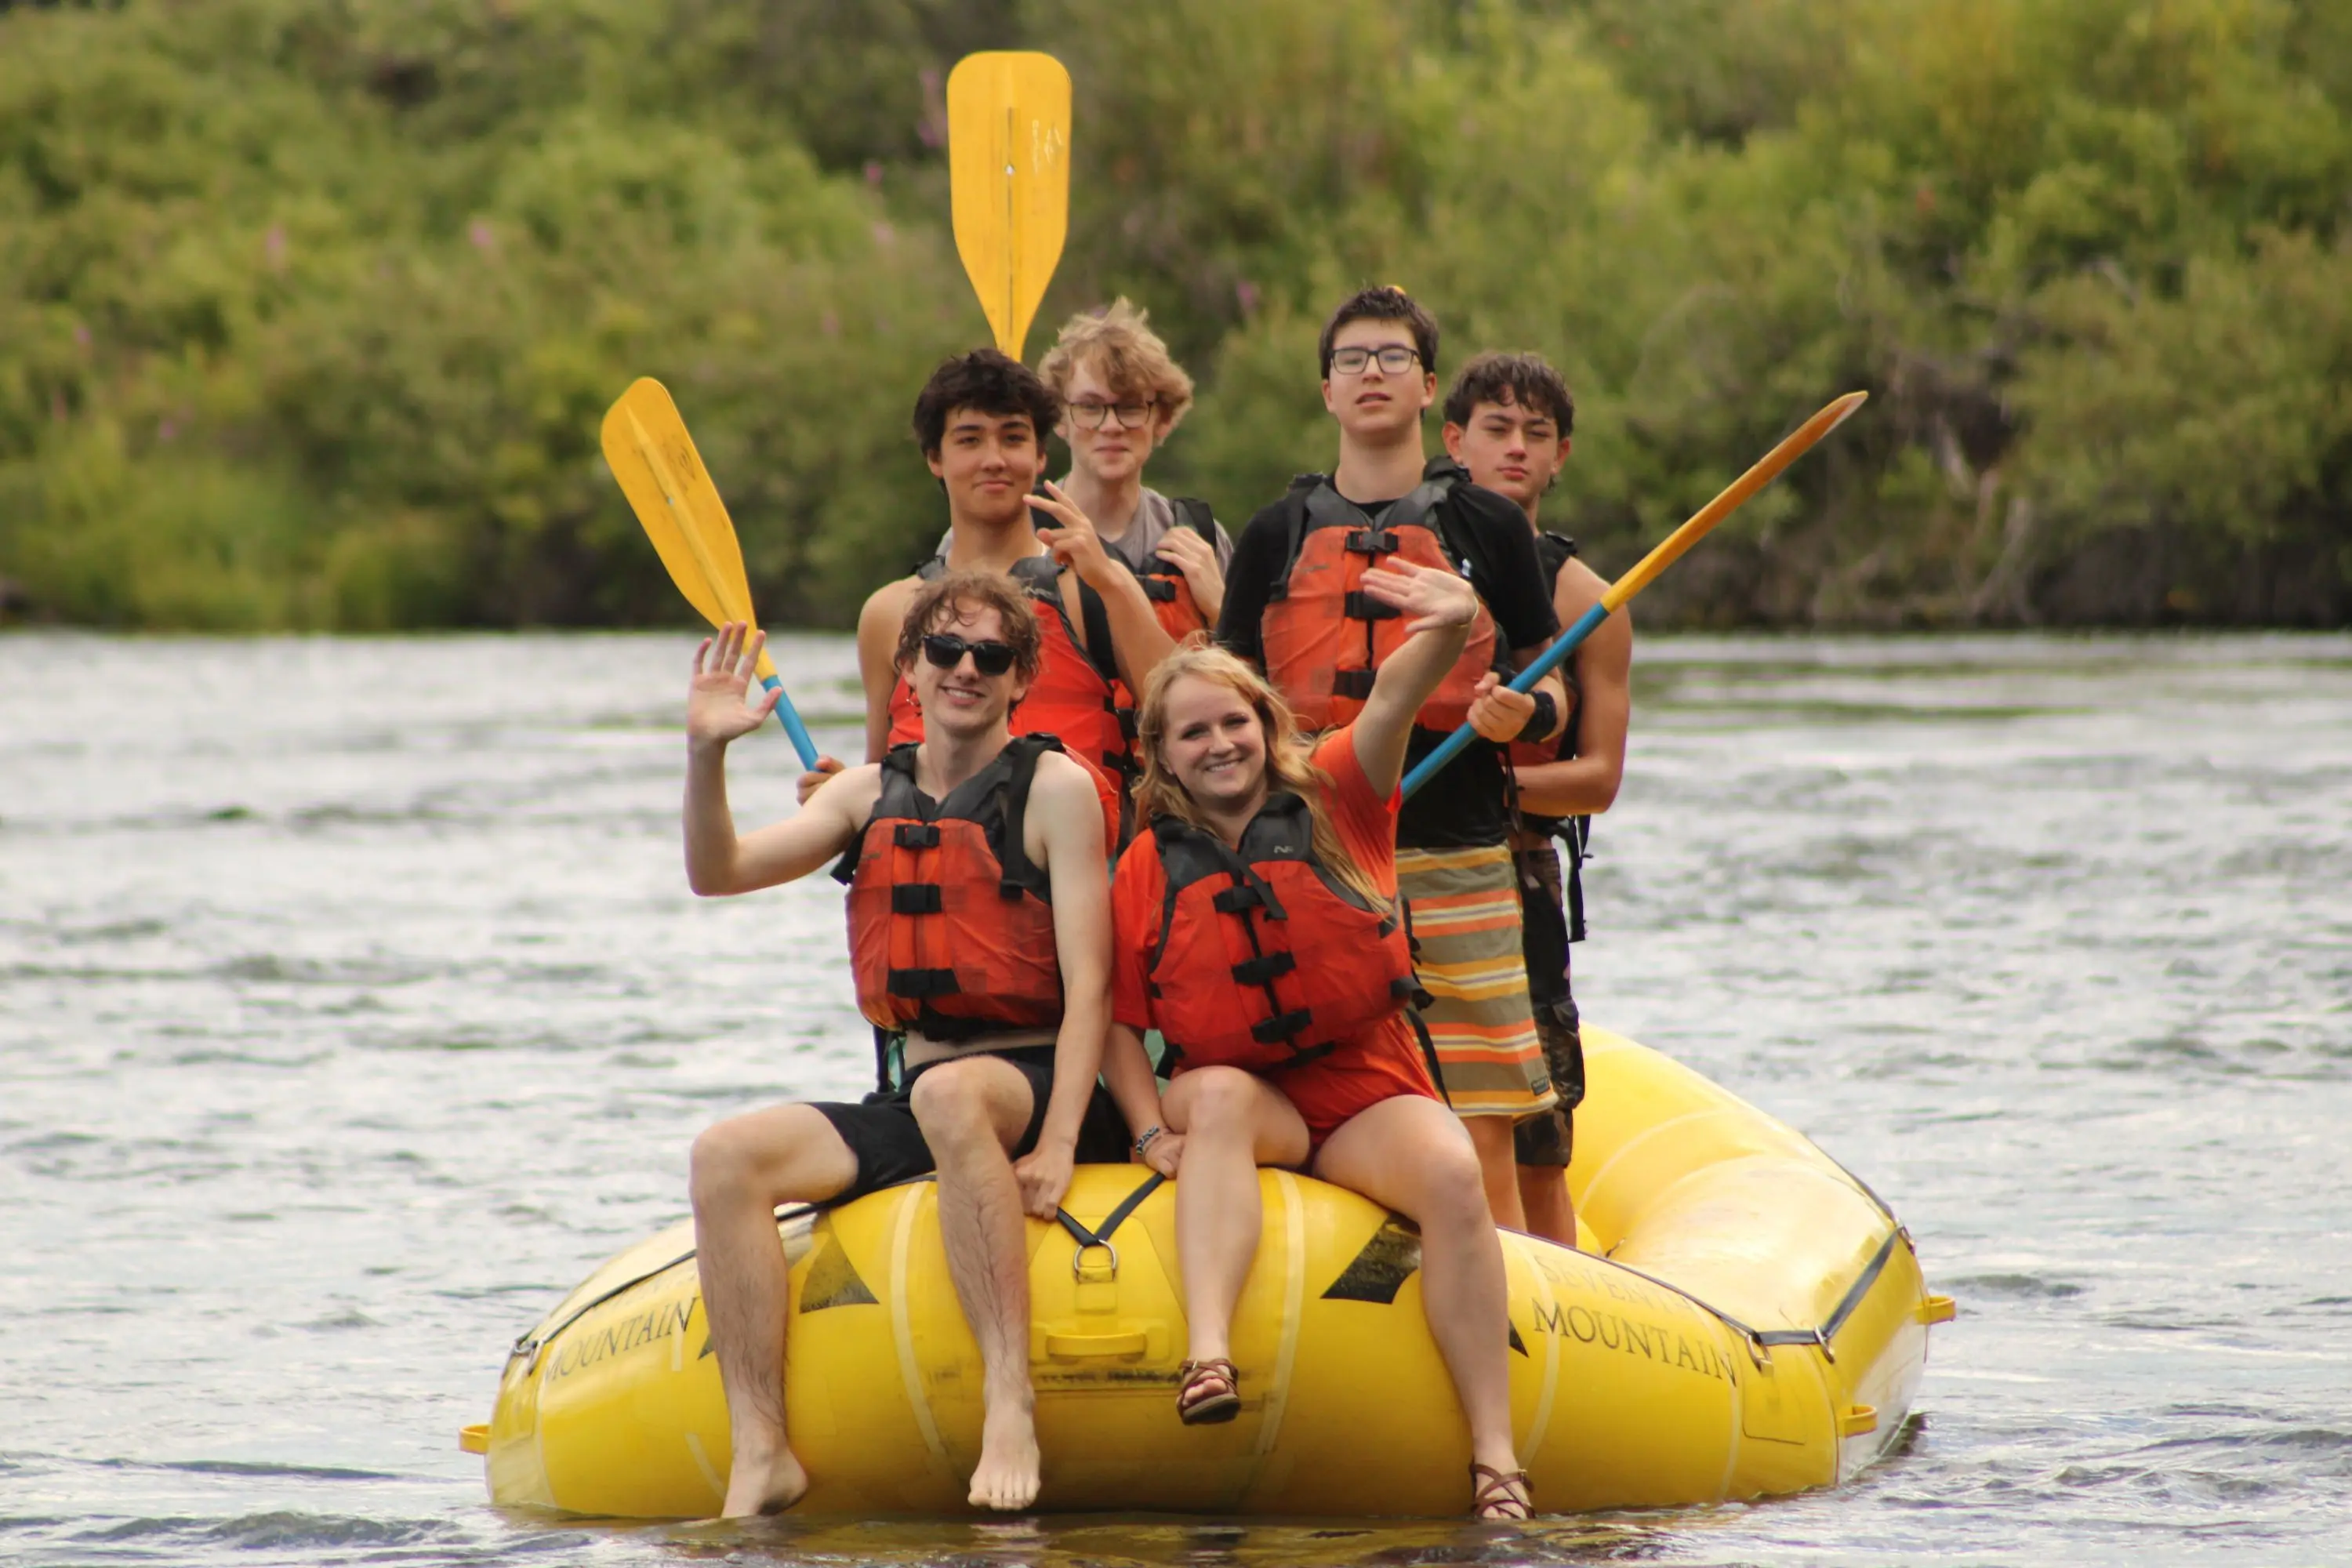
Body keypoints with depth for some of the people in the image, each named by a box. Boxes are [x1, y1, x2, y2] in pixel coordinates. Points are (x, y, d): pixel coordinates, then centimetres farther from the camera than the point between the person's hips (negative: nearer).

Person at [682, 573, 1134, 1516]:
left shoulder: (1053, 787, -2)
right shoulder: (871, 794, 14)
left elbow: (1088, 986, -9)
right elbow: (718, 873, 5)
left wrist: (1057, 1149, -20)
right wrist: (706, 753, -13)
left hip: (1037, 1089, -5)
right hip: (912, 1103, 5)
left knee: (949, 1095, -39)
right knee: (725, 1156, -18)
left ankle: (1011, 1406, -44)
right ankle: (761, 1453, -21)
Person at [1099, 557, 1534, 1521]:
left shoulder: (1332, 802, 4)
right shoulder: (1149, 869, 6)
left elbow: (1391, 702, -16)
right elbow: (1117, 1018, 6)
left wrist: (1449, 631, -37)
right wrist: (1153, 1132, -11)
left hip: (1369, 1089, 0)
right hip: (1236, 1100, 0)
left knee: (1452, 1173, -31)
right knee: (1222, 1094, -36)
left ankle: (1494, 1452, -32)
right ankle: (1208, 1354, -55)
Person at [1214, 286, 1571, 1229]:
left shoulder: (1486, 528, 8)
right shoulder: (1277, 538, 12)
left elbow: (1549, 685, 12)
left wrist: (1524, 715, -11)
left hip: (1459, 863, -1)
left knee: (1478, 1132, -6)